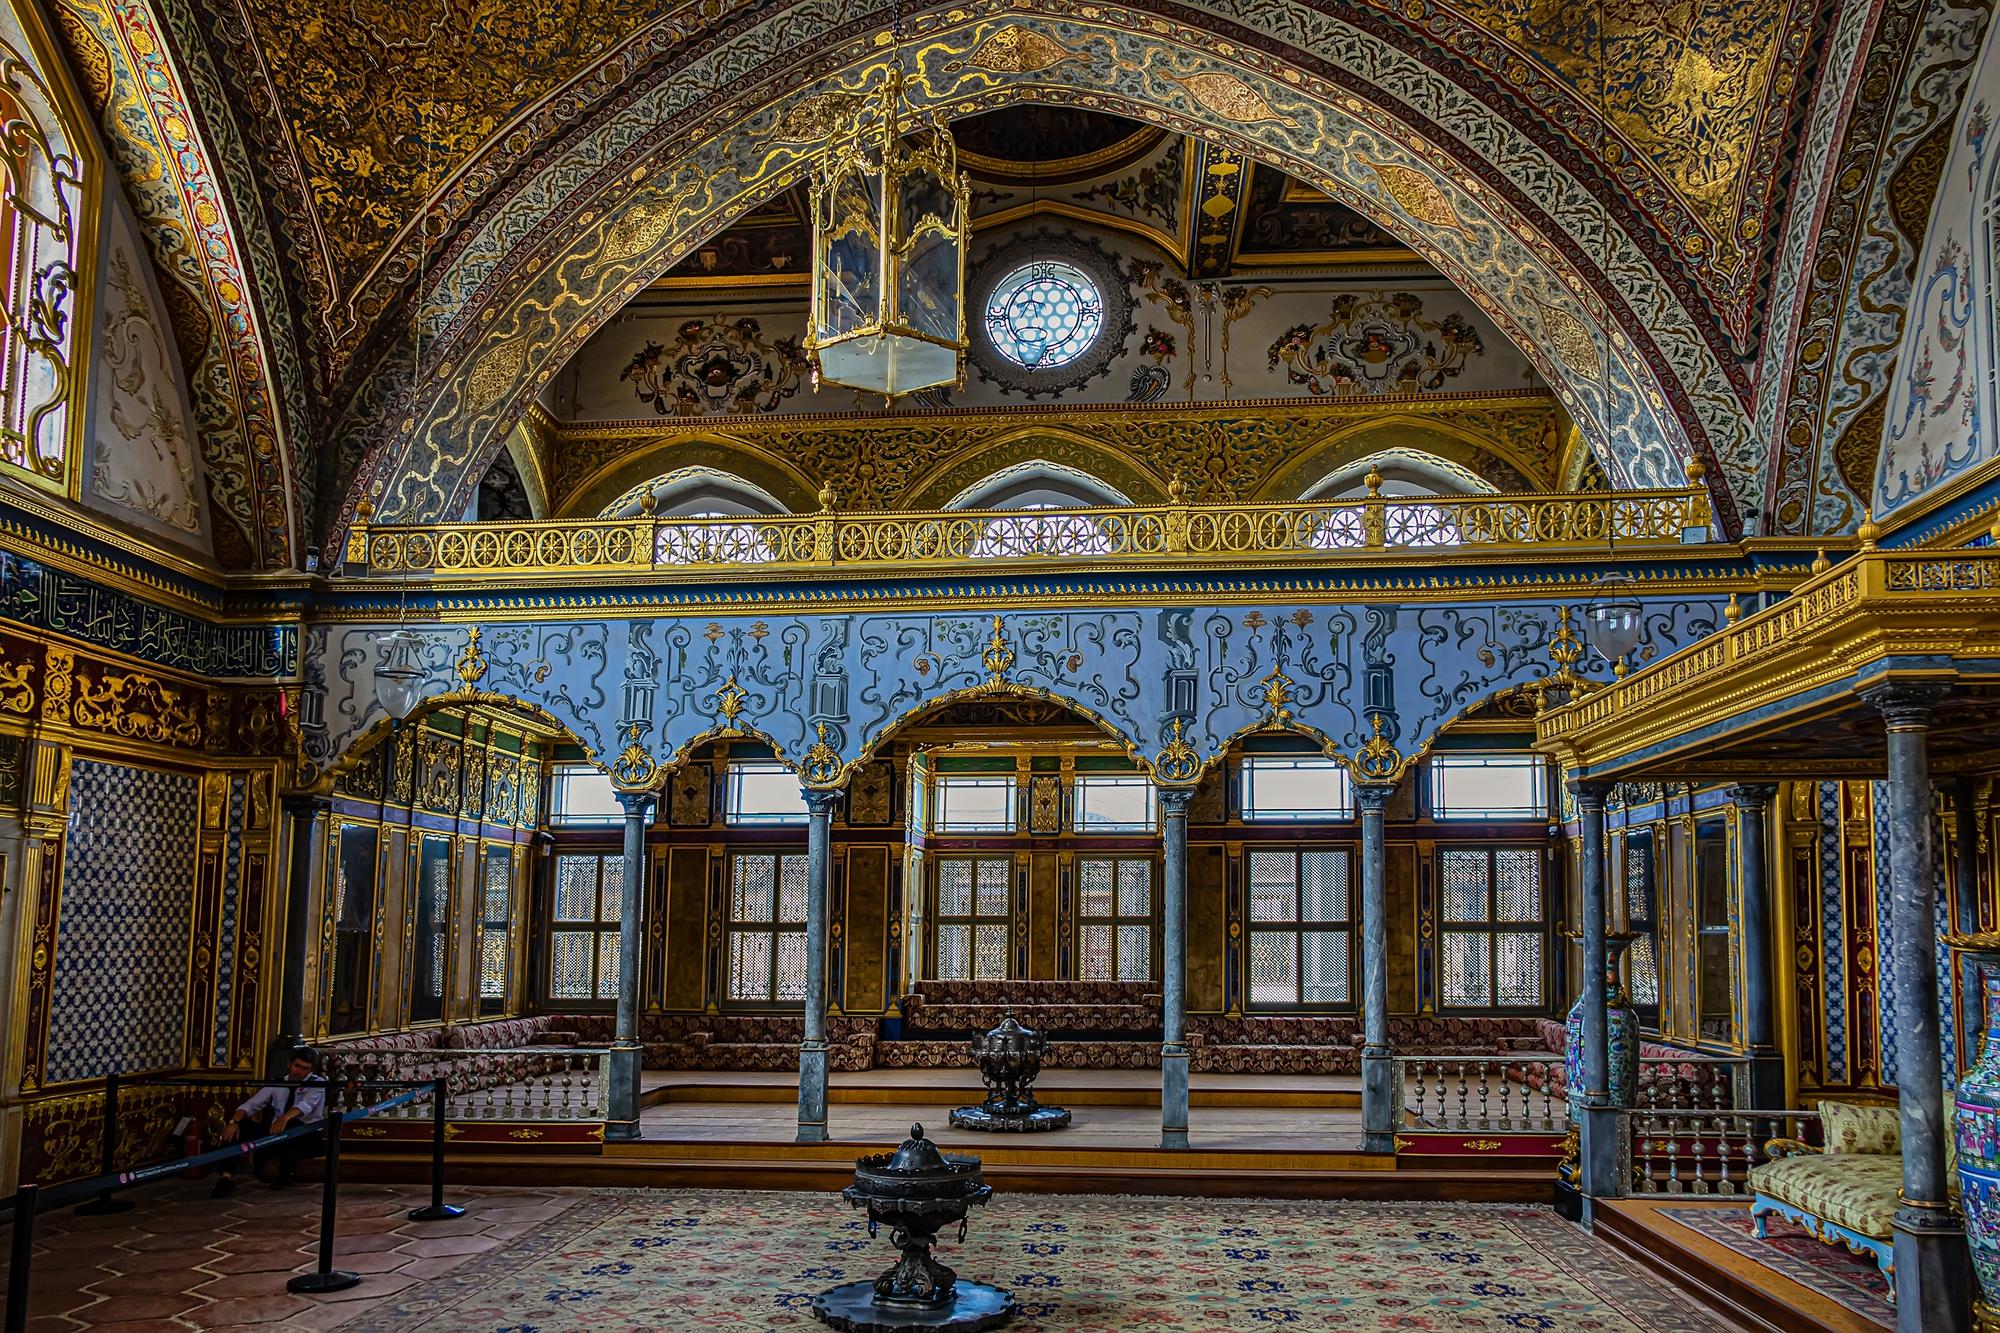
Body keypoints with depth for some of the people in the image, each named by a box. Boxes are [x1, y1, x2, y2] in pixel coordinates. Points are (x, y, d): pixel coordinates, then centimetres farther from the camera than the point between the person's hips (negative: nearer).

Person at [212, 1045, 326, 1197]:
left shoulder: (318, 1084, -4)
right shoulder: (277, 1084, 9)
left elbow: (306, 1104, -25)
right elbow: (251, 1104, -3)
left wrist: (285, 1118, -45)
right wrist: (234, 1121, -24)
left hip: (303, 1137, -4)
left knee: (291, 1124, -37)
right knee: (239, 1123, -15)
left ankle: (287, 1172, -17)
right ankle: (226, 1175, -25)